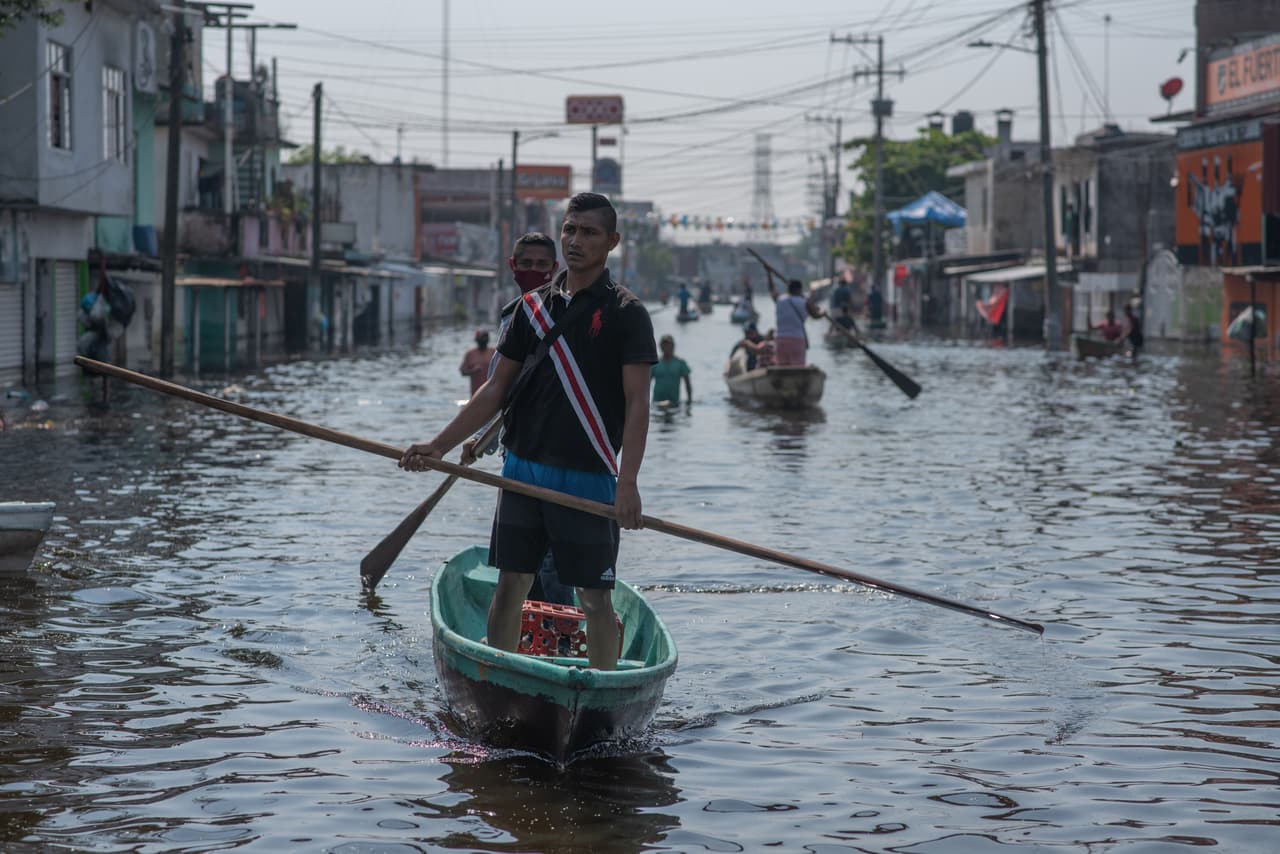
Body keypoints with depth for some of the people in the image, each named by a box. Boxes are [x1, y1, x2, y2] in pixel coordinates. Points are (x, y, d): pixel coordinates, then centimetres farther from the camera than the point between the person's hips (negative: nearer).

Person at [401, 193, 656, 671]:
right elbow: (496, 389, 14)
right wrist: (439, 446, 7)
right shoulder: (534, 306, 11)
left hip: (589, 477, -4)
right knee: (509, 587, 5)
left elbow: (637, 403, -10)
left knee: (595, 597, 0)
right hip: (523, 468, 4)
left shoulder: (625, 313, -3)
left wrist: (628, 481, -21)